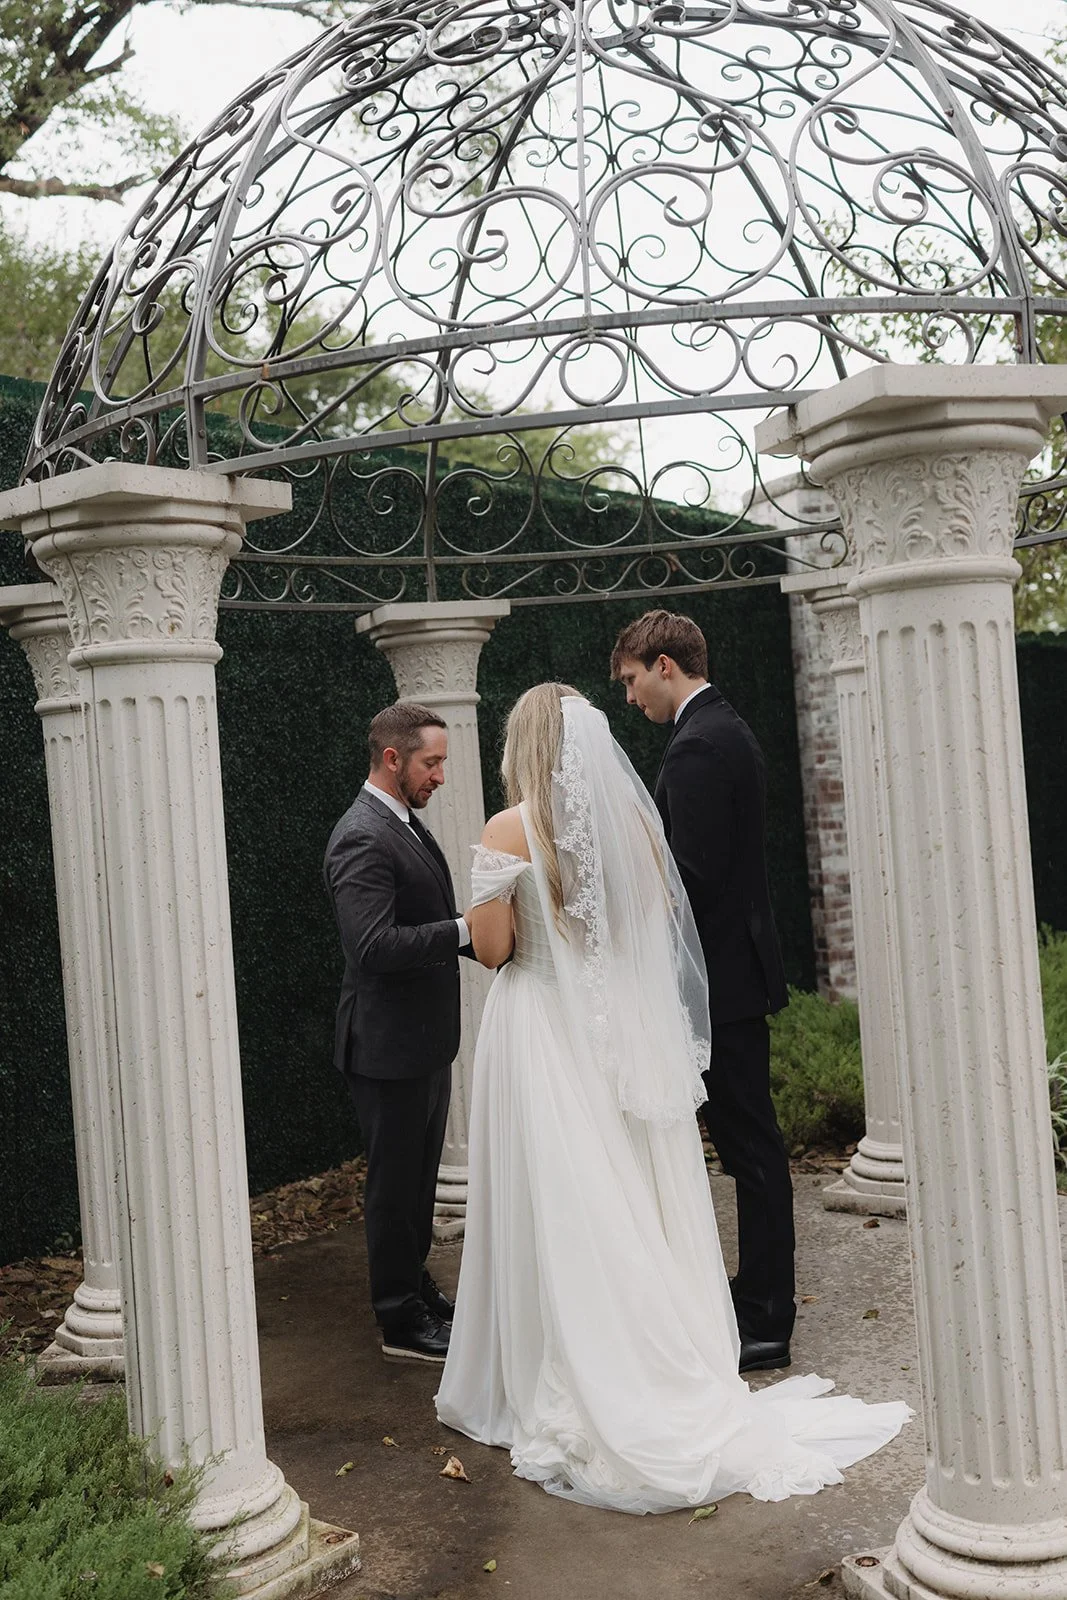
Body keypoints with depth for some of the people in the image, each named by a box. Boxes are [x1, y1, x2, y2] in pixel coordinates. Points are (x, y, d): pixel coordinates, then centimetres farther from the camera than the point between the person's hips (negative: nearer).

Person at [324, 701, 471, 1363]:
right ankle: (402, 1321, 16)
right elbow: (375, 945, -30)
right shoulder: (362, 839, -21)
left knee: (419, 1175, 21)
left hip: (426, 1037, 10)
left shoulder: (406, 824, 12)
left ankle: (415, 1288, 36)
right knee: (395, 1182, 4)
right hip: (390, 1043, -10)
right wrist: (465, 929, -28)